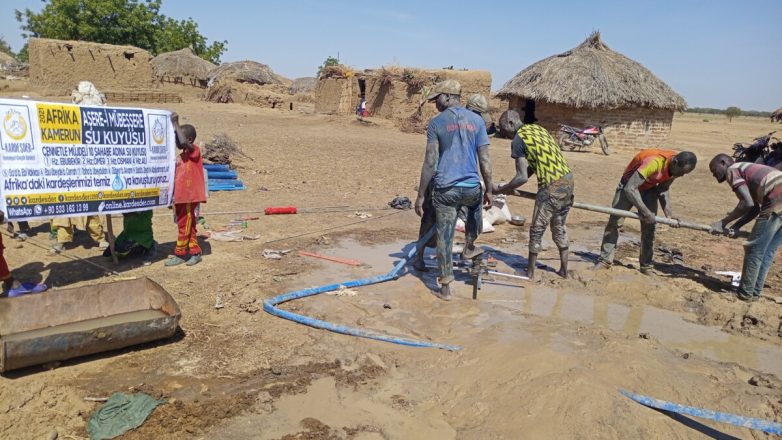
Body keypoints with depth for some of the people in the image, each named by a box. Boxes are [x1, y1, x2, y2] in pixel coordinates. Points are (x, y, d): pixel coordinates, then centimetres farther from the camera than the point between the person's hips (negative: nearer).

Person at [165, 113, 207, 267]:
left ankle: (180, 254, 10)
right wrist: (172, 197, 16)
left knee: (185, 227, 0)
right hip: (180, 197, 8)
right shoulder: (179, 157, 15)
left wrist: (175, 123, -22)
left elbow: (183, 142, -31)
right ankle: (195, 252, 20)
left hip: (190, 197, -8)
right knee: (187, 226, 12)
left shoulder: (195, 151, -9)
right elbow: (176, 178, 17)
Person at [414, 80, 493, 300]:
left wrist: (421, 195, -2)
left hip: (445, 189, -3)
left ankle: (446, 287, 12)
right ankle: (469, 248, 43)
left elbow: (430, 162, -7)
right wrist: (489, 189, 13)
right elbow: (485, 160, 3)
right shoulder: (476, 120, 5)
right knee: (475, 205, 38)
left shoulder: (436, 123, -3)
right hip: (472, 187, 3)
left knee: (444, 237, 6)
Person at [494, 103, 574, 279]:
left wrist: (500, 190, -2)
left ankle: (530, 273, 19)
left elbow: (522, 177, -15)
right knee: (559, 228, 21)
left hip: (552, 187, -8)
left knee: (537, 231, 8)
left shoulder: (518, 139, -10)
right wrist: (510, 187, 21)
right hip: (568, 180, 8)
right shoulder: (540, 129, 15)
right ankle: (564, 270, 29)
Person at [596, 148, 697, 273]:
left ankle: (646, 265, 7)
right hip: (629, 186, -5)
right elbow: (629, 189, -42)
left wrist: (669, 214, -14)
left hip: (650, 188, 6)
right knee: (614, 221, -9)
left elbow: (663, 189, -4)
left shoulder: (676, 167, -18)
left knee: (649, 227, -1)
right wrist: (645, 211, -41)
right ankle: (605, 260, 0)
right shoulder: (654, 162, -39)